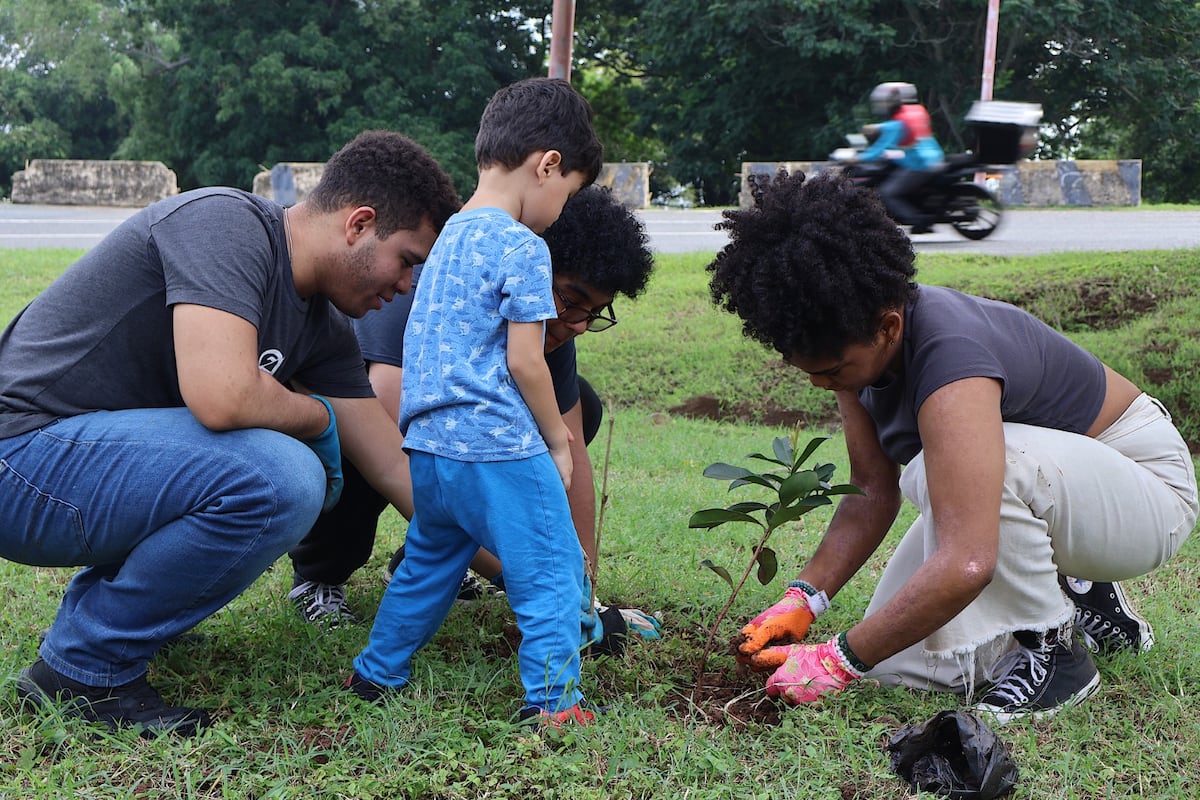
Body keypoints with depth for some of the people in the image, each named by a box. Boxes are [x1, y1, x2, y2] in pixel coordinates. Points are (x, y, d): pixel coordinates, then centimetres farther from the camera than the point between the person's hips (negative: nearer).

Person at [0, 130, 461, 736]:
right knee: (279, 479, -26)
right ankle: (85, 666, -8)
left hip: (98, 451, 9)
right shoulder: (228, 224, -18)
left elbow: (395, 468, 11)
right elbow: (221, 396, -34)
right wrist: (318, 417, -12)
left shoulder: (322, 327, 7)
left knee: (313, 476, 9)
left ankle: (101, 601, 13)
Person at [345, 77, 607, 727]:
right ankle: (553, 700, 4)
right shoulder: (522, 248, -12)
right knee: (550, 571, 3)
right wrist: (557, 441, 0)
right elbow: (523, 362, -15)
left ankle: (376, 673, 33)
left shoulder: (448, 237, 14)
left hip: (429, 447, 9)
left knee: (427, 563, 24)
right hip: (499, 447, -9)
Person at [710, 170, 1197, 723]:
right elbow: (873, 493, -3)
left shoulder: (949, 358, -37)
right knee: (899, 661, -5)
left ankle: (1053, 652, -15)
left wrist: (840, 661, -37)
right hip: (1045, 488, 8)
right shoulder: (856, 339, -11)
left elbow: (966, 565, -44)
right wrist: (804, 597, -16)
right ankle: (1085, 598, 14)